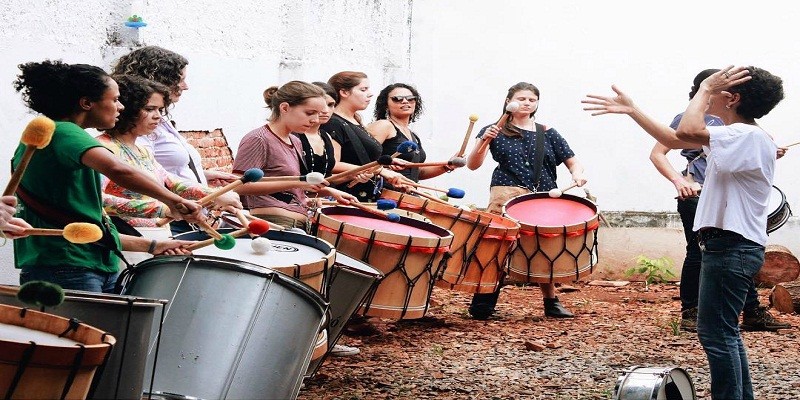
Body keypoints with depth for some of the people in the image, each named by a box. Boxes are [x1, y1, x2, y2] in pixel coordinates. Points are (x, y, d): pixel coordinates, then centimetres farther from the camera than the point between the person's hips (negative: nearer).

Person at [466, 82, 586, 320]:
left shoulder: (547, 133, 16)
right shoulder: (496, 131, 8)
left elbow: (572, 161, 15)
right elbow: (472, 165, -1)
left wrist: (577, 173, -8)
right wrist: (483, 141, -18)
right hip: (507, 196, -3)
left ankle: (551, 302, 22)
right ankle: (482, 304, -12)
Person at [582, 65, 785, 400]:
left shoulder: (749, 137, -18)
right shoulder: (735, 137, 14)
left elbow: (686, 131, -32)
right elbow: (673, 140, 20)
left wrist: (705, 88, -18)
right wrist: (631, 109, 17)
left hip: (732, 248, -11)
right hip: (728, 246, 11)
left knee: (715, 332, -8)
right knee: (723, 331, 17)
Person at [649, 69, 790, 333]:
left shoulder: (725, 122, 15)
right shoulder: (686, 119, -4)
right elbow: (657, 154, -8)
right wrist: (677, 180, -22)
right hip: (695, 196, -6)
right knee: (697, 253, -3)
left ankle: (753, 313, 8)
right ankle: (689, 314, 8)